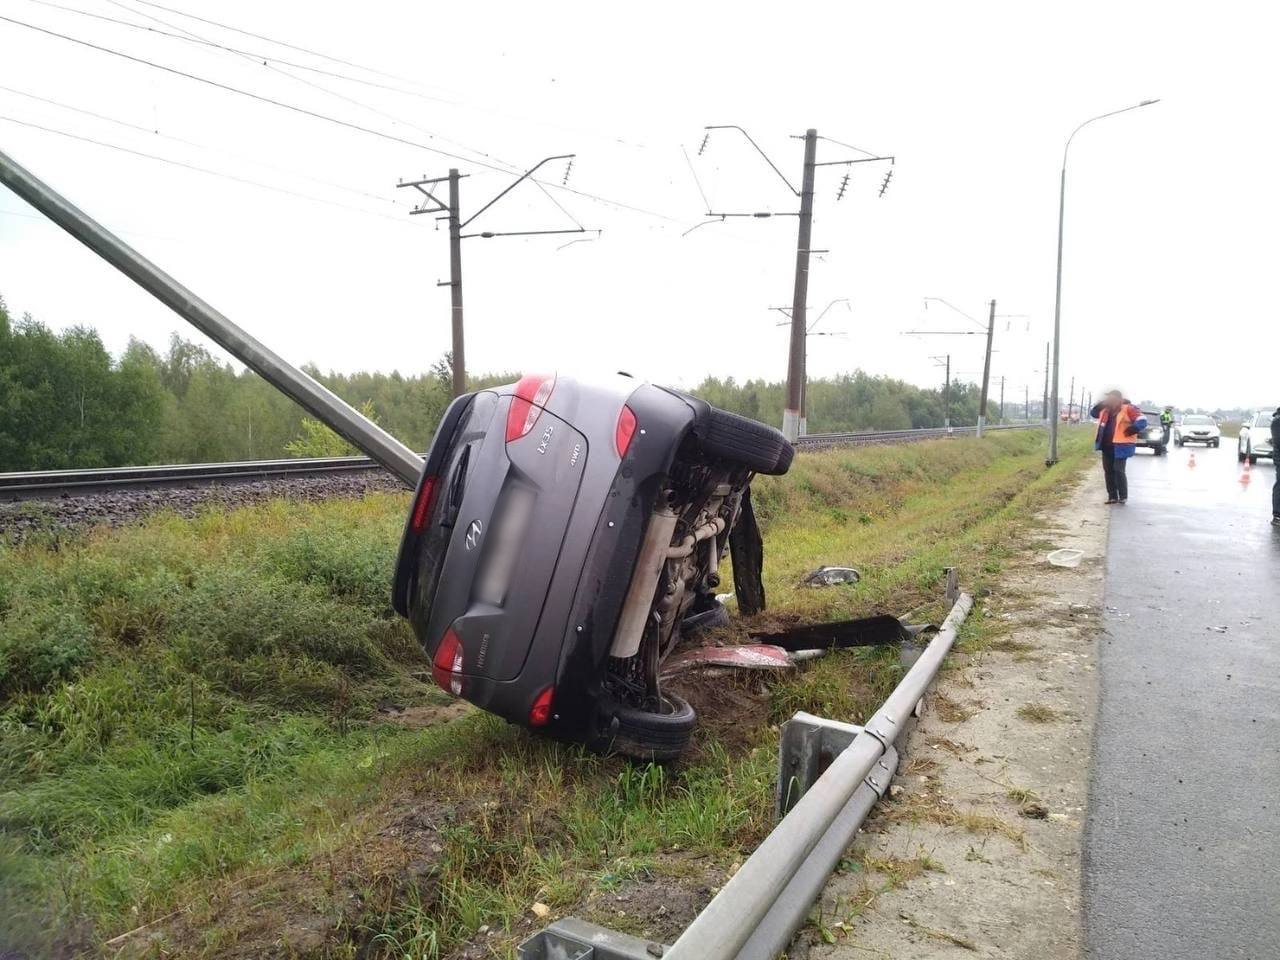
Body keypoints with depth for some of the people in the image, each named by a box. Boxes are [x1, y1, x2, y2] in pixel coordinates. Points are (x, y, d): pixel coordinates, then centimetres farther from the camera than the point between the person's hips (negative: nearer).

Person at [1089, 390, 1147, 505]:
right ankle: (1112, 496, 15)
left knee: (1118, 470, -9)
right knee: (1108, 471, 8)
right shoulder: (1106, 410, 13)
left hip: (1120, 446, -7)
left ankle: (1123, 496, 2)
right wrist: (1101, 404, 7)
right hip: (1107, 447, 7)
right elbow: (1093, 413, 23)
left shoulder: (1128, 409, -7)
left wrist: (1130, 430, -19)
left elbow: (1142, 421, -14)